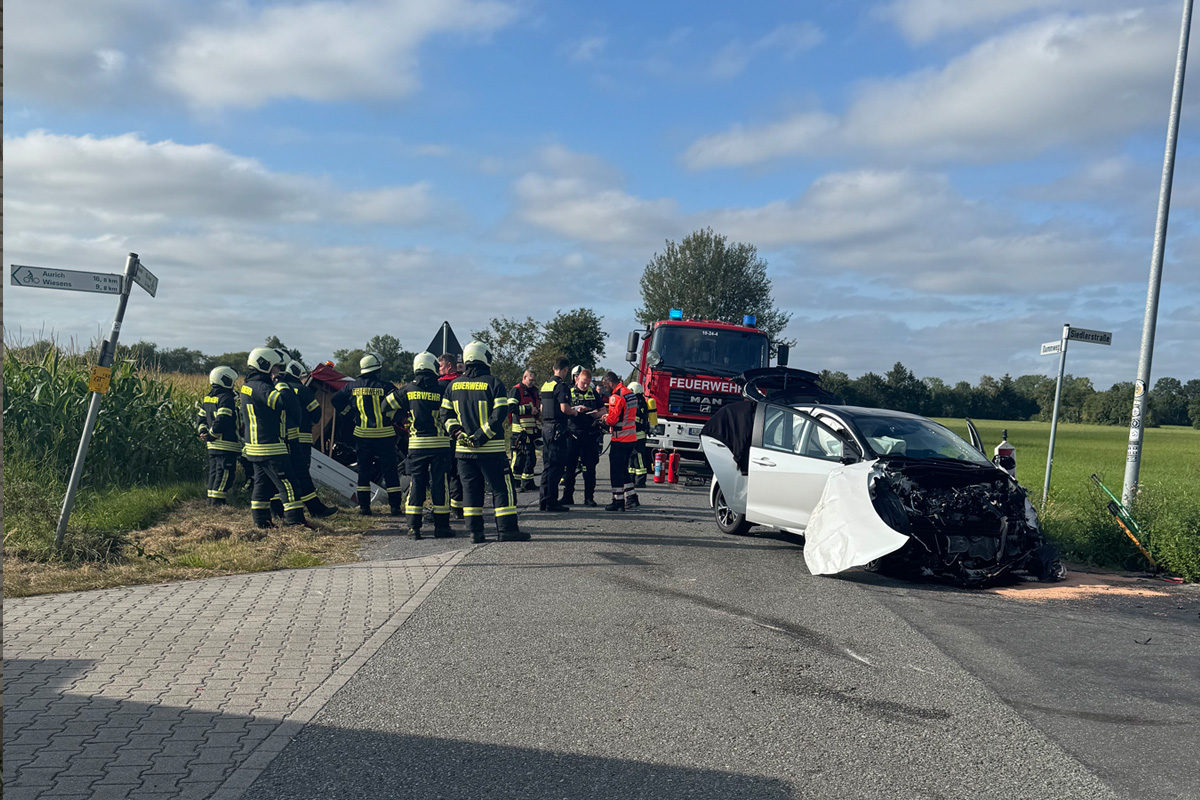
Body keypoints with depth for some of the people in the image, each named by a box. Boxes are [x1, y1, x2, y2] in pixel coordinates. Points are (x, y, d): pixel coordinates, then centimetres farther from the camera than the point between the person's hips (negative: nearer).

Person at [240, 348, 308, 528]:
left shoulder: (249, 385, 15)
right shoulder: (261, 387, -18)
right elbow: (286, 399, -31)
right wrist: (278, 382, -17)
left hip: (256, 446, 10)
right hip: (271, 447, -10)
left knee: (263, 482, 15)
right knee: (286, 483, -7)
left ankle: (260, 519, 19)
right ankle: (295, 518, -7)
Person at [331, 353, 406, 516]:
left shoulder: (352, 387, 3)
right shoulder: (384, 386, -9)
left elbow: (335, 400, 11)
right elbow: (398, 397, -23)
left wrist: (348, 411, 20)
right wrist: (387, 410, -11)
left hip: (362, 435, 3)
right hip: (383, 435, -3)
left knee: (363, 471, 11)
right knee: (390, 471, 1)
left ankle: (364, 507, 11)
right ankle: (396, 507, 1)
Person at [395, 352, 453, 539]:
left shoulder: (406, 389, 1)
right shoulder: (442, 388, -6)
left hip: (416, 443, 2)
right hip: (439, 443, -2)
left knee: (416, 483, 7)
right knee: (440, 483, 4)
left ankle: (413, 527, 6)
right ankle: (441, 526, 7)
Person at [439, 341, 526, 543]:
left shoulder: (454, 385, 9)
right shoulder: (493, 383, -7)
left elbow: (445, 414, 8)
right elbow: (499, 415, -14)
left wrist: (457, 433, 0)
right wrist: (482, 436, -12)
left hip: (463, 449, 5)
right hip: (491, 448, -5)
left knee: (471, 488, 10)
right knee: (502, 488, 2)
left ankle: (475, 531, 10)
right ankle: (507, 529, 2)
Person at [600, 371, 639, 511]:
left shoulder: (616, 396, -15)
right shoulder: (630, 393, 14)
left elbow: (612, 419, -18)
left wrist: (606, 420, 2)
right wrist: (609, 417, 12)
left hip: (620, 439, -9)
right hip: (631, 438, 9)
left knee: (616, 470, -1)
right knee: (623, 468, 17)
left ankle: (618, 501, 2)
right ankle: (631, 497, 17)